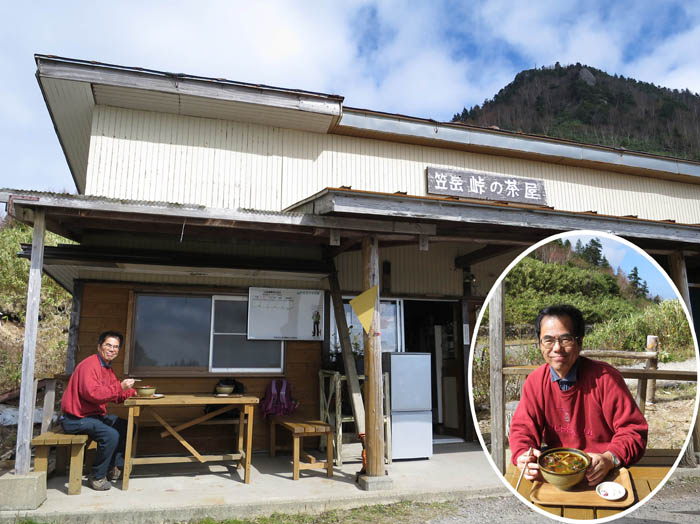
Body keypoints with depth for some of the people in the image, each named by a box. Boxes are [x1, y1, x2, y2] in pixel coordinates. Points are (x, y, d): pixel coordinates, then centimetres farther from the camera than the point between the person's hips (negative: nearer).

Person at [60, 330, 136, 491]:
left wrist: (134, 392, 0)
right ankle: (97, 477, -12)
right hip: (75, 419, -11)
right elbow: (92, 393, -32)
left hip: (94, 415, 11)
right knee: (111, 434, -29)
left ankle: (115, 468, 11)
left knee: (127, 427, 9)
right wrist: (120, 388, -32)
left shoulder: (108, 368, 13)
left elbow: (116, 395, 16)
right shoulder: (89, 365, -19)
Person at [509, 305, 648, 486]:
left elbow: (633, 429, -9)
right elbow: (522, 427, 1)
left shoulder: (605, 378, -11)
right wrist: (523, 456, -21)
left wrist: (610, 458, -27)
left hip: (600, 473, -4)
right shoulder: (535, 381, 0)